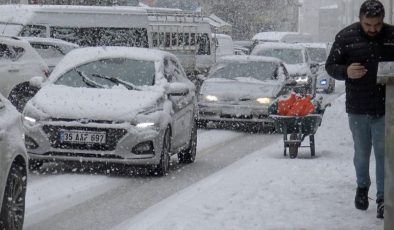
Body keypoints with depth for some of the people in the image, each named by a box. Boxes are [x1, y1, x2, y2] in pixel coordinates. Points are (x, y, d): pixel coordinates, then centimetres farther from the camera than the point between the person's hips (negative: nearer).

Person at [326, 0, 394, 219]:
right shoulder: (346, 37, -4)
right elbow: (331, 66, 1)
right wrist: (346, 72, -20)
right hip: (358, 107, 1)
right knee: (361, 152, 14)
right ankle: (362, 186, 38)